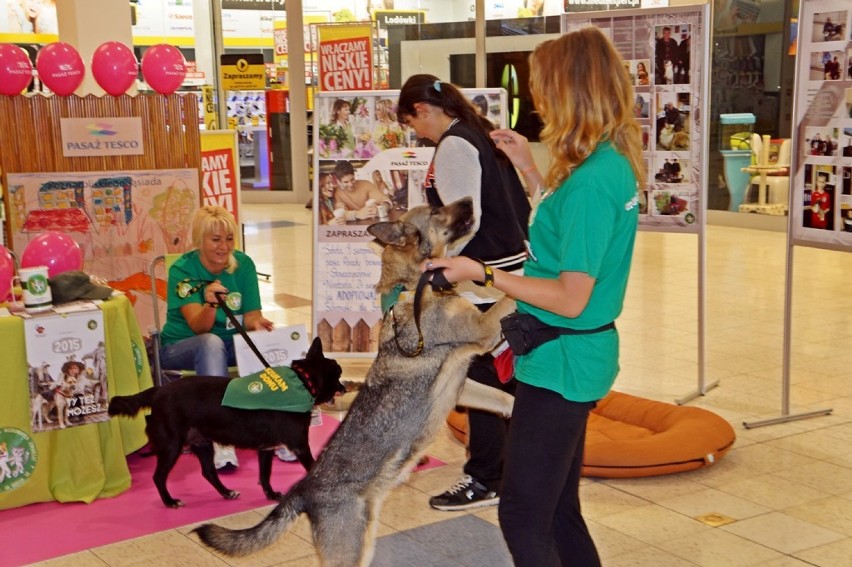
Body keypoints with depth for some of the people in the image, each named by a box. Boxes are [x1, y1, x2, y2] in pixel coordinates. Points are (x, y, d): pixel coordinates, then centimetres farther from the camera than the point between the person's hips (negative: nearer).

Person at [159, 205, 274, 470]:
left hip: (230, 344, 3)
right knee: (212, 342, -37)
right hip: (181, 348, -3)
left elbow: (251, 315, -4)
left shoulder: (243, 264, -4)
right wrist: (210, 303, -46)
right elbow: (198, 326, -25)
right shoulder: (182, 270, -15)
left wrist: (256, 323, -28)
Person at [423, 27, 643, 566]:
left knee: (523, 518, 1)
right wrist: (532, 171, 15)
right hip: (580, 356, 10)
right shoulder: (614, 162, 5)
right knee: (559, 509, 20)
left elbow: (571, 299, -23)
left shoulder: (590, 179, -23)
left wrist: (481, 273, -20)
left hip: (562, 360, -10)